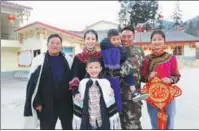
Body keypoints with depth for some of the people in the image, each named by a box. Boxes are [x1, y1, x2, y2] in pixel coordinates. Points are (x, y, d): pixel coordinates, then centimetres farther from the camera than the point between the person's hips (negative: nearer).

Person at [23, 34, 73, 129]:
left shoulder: (67, 60, 4)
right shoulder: (39, 60, -4)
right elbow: (32, 83, -4)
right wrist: (36, 102, -8)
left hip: (66, 102, 3)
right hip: (47, 104, -2)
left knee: (68, 126, 17)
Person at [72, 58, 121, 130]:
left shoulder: (106, 83, -7)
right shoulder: (82, 84, -5)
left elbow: (111, 105, -2)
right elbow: (78, 106, 1)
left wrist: (114, 124, -1)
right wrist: (78, 123, 1)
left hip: (103, 123, 0)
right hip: (87, 123, 1)